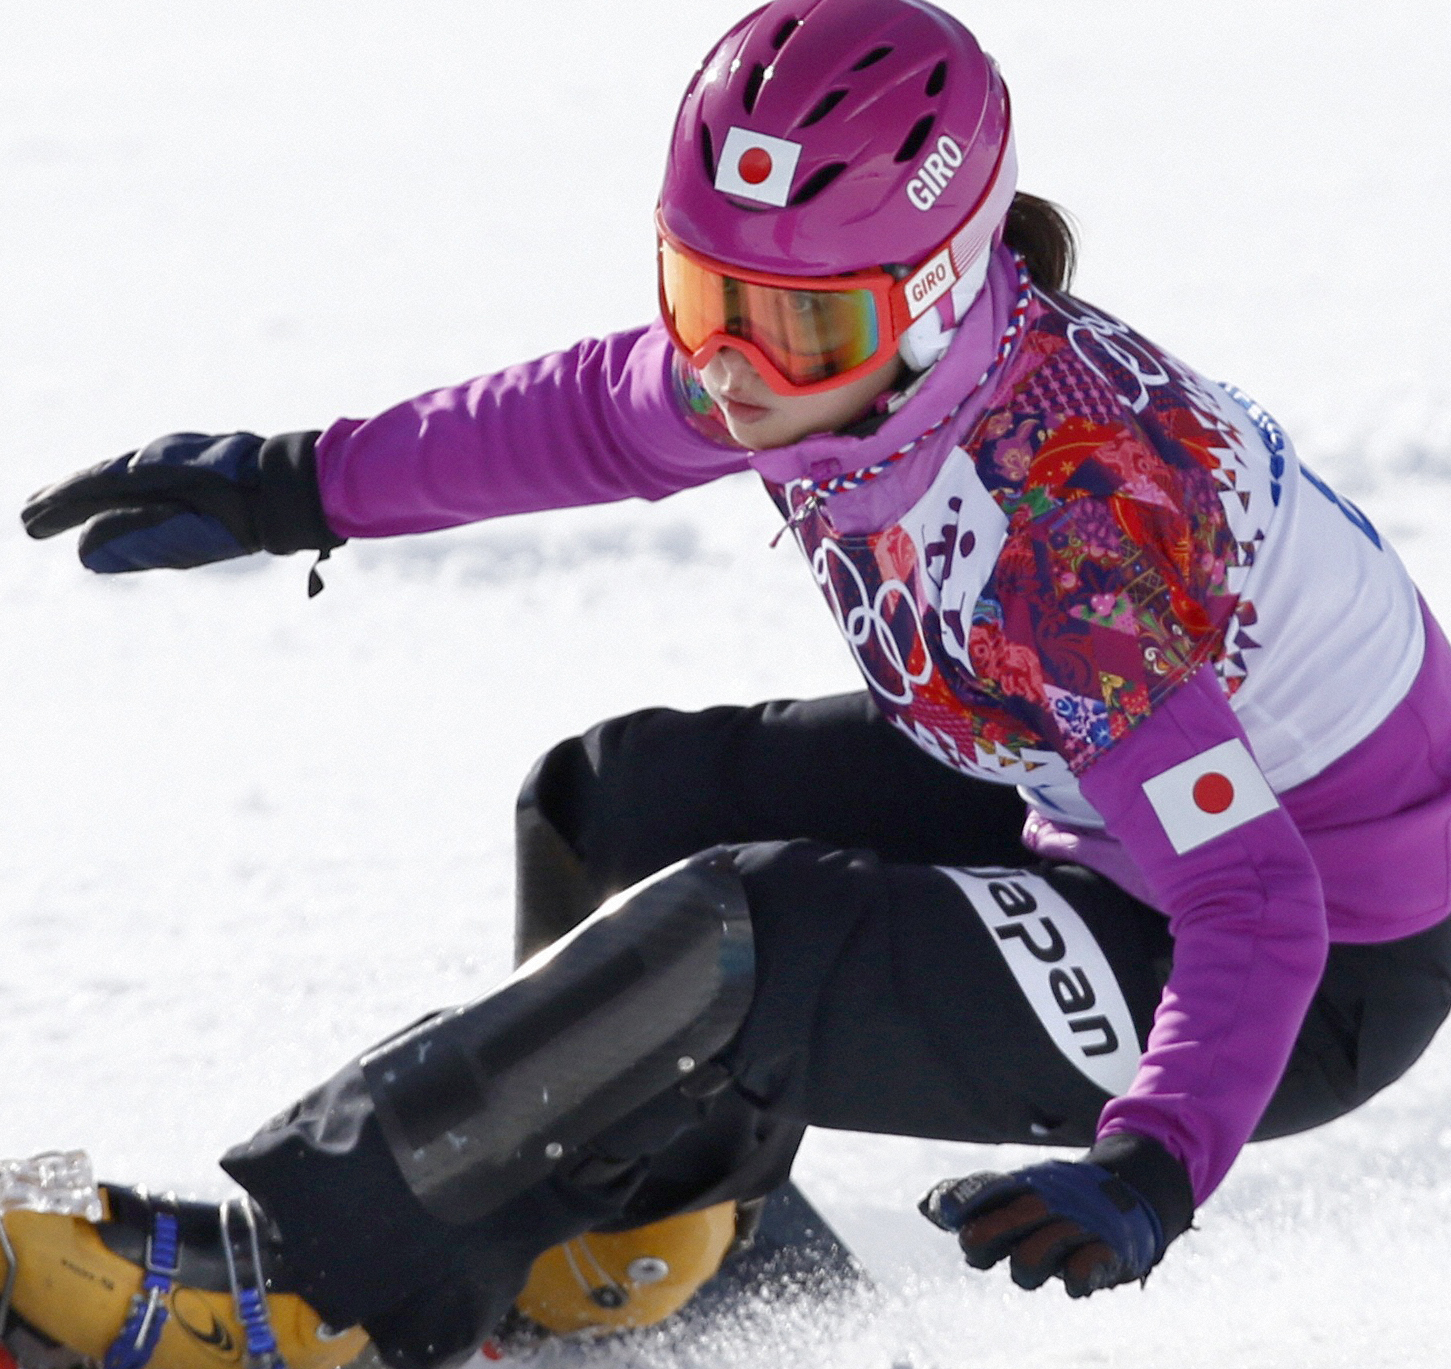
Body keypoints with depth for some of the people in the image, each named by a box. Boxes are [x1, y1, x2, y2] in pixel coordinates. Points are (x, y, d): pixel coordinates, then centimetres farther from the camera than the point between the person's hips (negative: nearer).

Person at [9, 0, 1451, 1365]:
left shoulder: (1061, 525, -36)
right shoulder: (818, 357, -13)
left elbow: (1258, 904, -38)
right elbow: (603, 414, 10)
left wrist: (1152, 1173, -52)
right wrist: (302, 486, 13)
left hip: (1326, 964, -9)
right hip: (1114, 799, 9)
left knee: (738, 953, -23)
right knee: (619, 801, 10)